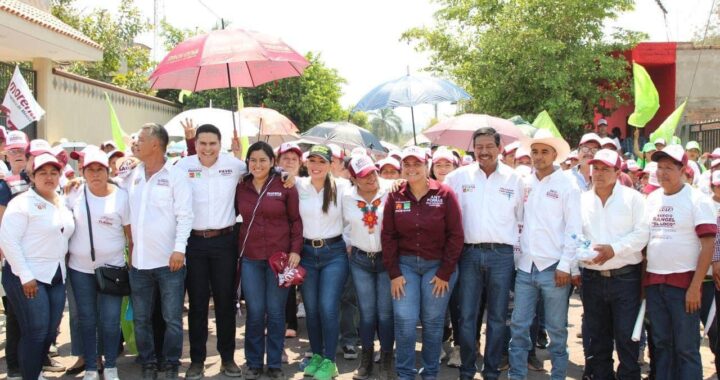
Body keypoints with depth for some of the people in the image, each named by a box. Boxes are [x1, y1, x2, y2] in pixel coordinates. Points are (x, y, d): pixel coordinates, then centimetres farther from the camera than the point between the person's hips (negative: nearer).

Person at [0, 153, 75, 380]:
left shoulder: (63, 204, 11)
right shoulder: (22, 202, -9)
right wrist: (25, 276, -18)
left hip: (56, 276, 7)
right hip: (28, 276, -7)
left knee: (51, 331, 10)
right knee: (35, 331, -6)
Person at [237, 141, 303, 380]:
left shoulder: (285, 186, -3)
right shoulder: (240, 187, 4)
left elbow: (296, 220, 0)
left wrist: (295, 250, -7)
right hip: (250, 258, 2)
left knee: (275, 312, 6)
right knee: (254, 312, 5)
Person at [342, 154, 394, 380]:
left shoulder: (389, 193, -11)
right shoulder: (348, 199, 0)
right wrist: (349, 245, 8)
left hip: (387, 258, -2)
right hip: (360, 260, 2)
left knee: (385, 312, 2)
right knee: (366, 311, 9)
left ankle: (386, 360, 16)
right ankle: (366, 359, 22)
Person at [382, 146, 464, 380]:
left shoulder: (444, 194, -6)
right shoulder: (395, 196, 1)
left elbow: (455, 235, -6)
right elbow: (388, 236, 2)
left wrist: (445, 273, -8)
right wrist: (393, 273, -4)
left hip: (438, 265, -1)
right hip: (405, 264, 2)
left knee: (433, 322, 4)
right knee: (404, 320, -5)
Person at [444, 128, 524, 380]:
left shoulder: (514, 179, 5)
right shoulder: (458, 177, 3)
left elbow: (521, 218, 11)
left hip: (502, 255, 0)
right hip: (469, 253, 0)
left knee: (497, 317, 6)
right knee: (467, 316, 3)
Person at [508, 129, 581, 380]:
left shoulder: (566, 184, -3)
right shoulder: (525, 183, 10)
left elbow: (574, 228, -6)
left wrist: (566, 265, -11)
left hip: (553, 268, -4)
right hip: (525, 266, 4)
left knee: (556, 329, 5)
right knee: (519, 325, 6)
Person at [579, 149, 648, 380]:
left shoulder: (632, 198, 1)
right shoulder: (582, 200, 9)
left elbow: (641, 234, -7)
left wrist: (614, 249, -19)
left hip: (625, 277, -3)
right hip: (592, 278, 3)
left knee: (627, 337, -1)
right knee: (596, 337, 12)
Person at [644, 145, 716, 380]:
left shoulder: (697, 200, -7)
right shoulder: (652, 198, 10)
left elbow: (708, 245, -11)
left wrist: (695, 286, -15)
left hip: (683, 282, -5)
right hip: (653, 281, 5)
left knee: (686, 347, 1)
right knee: (661, 344, 13)